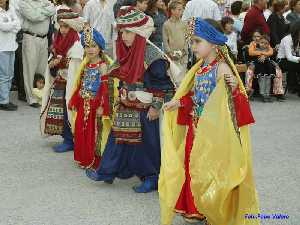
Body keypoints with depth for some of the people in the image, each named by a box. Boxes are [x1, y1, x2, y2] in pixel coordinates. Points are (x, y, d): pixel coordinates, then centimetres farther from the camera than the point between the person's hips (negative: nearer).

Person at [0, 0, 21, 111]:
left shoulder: (10, 11, 13)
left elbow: (18, 26, 5)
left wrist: (9, 27, -11)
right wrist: (14, 23, -1)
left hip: (11, 46, 6)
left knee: (10, 75, 10)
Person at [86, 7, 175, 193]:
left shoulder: (152, 55, -19)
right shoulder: (126, 53, 5)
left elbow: (164, 83, -18)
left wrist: (156, 107, -17)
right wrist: (120, 99, 16)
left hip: (145, 110, -7)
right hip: (126, 108, 8)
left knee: (146, 142, 3)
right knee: (119, 138, 14)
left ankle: (151, 178, 18)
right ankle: (107, 172, 24)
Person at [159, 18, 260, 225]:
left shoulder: (222, 68, -16)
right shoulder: (199, 68, 8)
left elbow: (230, 99, -21)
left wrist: (234, 86, -40)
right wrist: (179, 102, 4)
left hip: (215, 128, -7)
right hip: (196, 126, 7)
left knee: (213, 168, 3)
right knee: (194, 166, 14)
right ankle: (195, 208, 29)